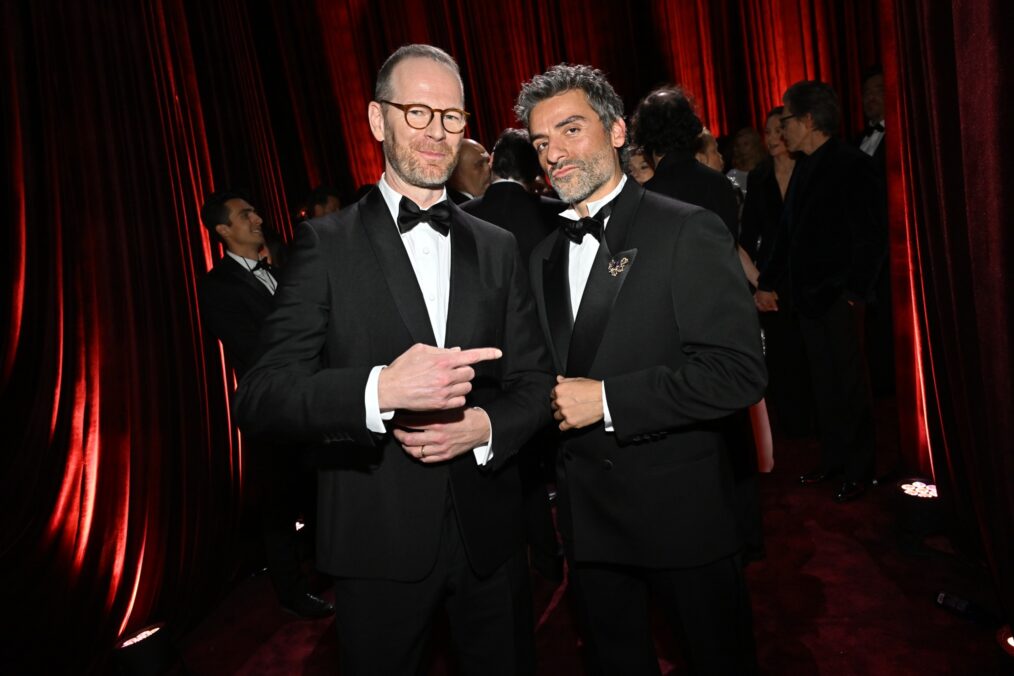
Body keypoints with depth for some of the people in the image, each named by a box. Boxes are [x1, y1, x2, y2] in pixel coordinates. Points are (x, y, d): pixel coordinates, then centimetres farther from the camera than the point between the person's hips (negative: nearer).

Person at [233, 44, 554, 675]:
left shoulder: (498, 247, 6)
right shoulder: (328, 243, -6)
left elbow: (534, 381, 6)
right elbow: (261, 400, -13)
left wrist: (485, 425, -15)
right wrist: (379, 389, -30)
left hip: (490, 534, 4)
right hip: (378, 541, -3)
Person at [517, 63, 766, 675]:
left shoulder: (688, 232, -12)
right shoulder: (545, 254, 9)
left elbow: (740, 372, -20)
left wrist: (608, 399, -21)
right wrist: (552, 402, -5)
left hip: (680, 511, -5)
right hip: (587, 516, 6)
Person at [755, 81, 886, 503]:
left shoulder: (852, 165, -9)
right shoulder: (804, 168, 14)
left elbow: (872, 237, -12)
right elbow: (788, 234, 16)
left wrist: (856, 292, -15)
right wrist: (767, 283, 12)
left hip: (839, 298, -7)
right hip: (808, 296, 7)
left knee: (850, 385, 4)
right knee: (823, 383, 13)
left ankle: (858, 471, 17)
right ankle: (832, 459, 25)